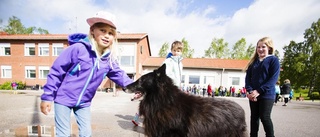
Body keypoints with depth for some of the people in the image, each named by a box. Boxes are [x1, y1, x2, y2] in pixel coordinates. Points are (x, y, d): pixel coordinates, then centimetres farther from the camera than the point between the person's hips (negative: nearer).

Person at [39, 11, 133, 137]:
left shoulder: (109, 59, -7)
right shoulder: (78, 48, -22)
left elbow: (119, 75, 1)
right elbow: (56, 71, -15)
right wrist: (47, 97, -12)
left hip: (84, 103, 5)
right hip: (63, 98, -4)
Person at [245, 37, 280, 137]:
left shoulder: (273, 60, -1)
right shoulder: (253, 61, 11)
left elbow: (273, 79, -11)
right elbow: (248, 77, 6)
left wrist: (259, 91, -19)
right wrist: (249, 91, -10)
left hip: (267, 95, -4)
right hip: (253, 95, 4)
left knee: (265, 117, -2)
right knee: (254, 117, 11)